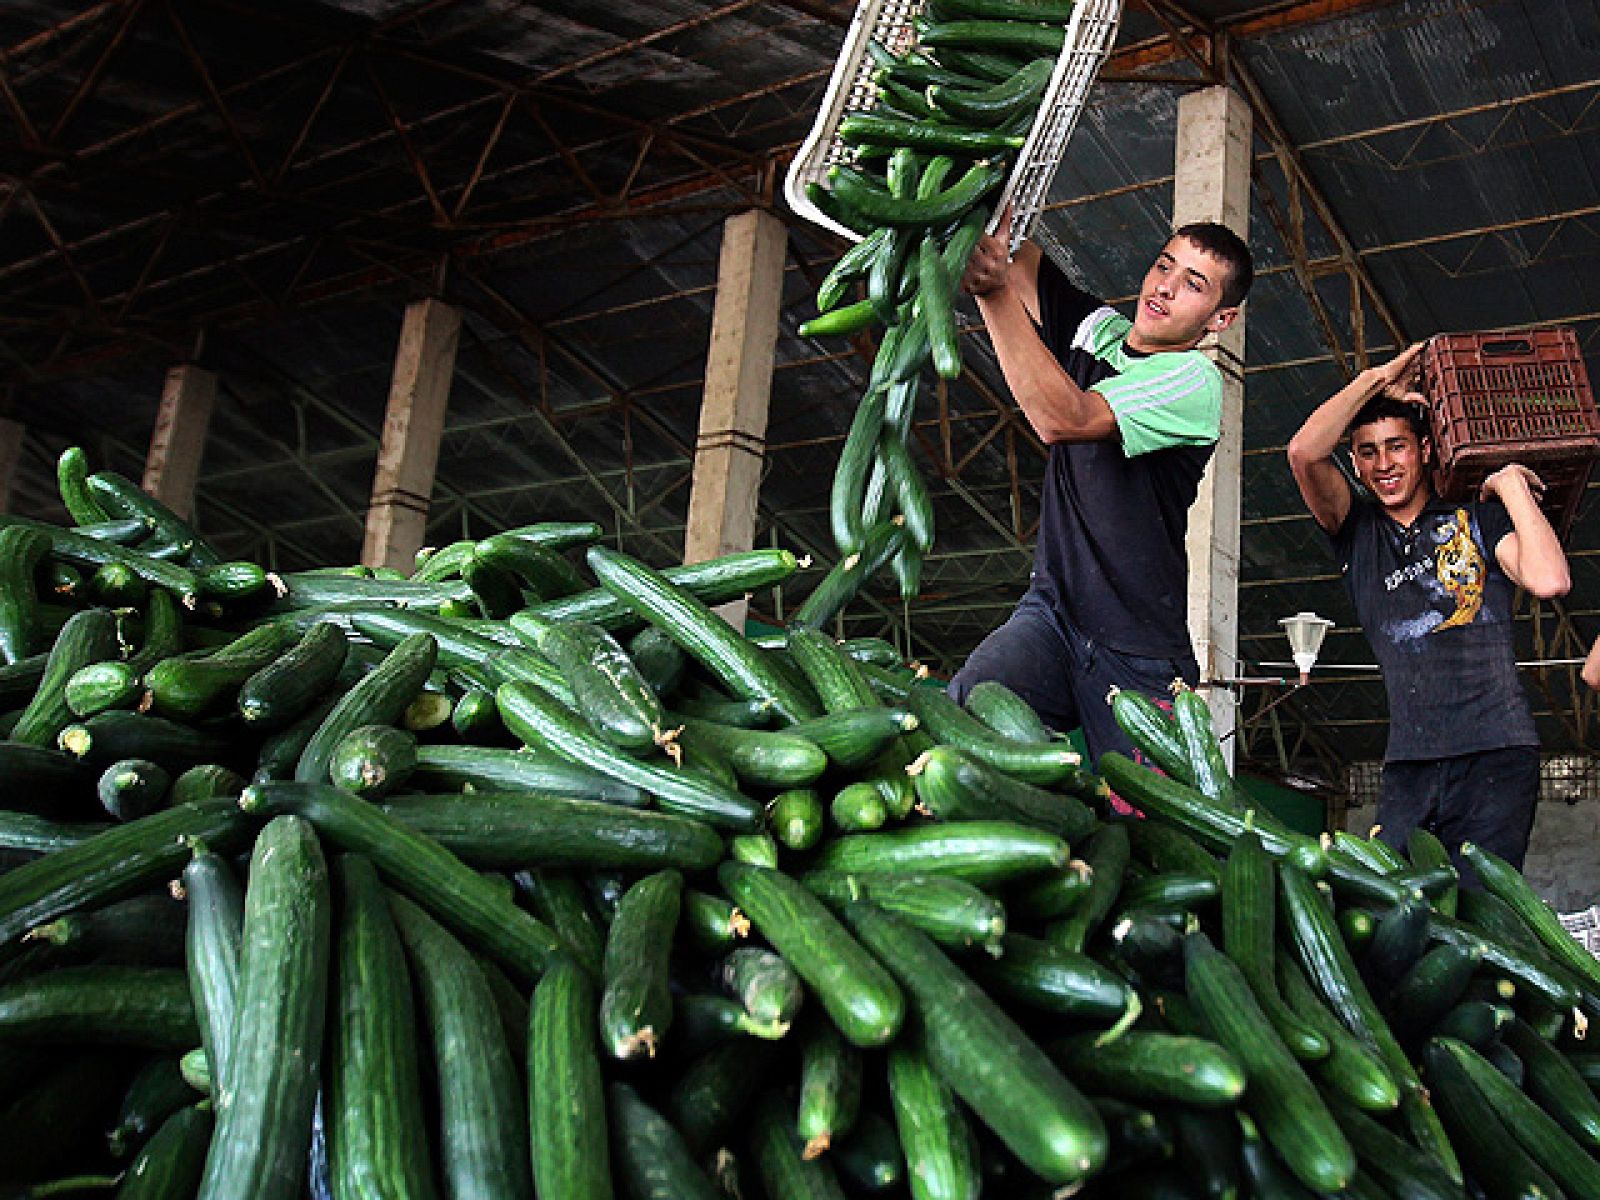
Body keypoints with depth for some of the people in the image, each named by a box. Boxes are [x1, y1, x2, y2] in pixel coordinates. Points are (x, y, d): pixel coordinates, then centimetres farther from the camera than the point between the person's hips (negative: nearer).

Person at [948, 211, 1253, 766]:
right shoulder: (1098, 328, 12)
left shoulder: (1197, 381, -9)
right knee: (965, 709, -26)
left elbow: (1062, 420, -25)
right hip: (1050, 610, 4)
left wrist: (994, 289, -31)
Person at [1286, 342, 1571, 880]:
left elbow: (1550, 581, -6)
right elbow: (1304, 453, 0)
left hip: (1495, 754, -2)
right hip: (1409, 761, 2)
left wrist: (1511, 485, 5)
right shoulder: (1358, 532, 17)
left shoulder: (1478, 518, 14)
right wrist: (1378, 379, 8)